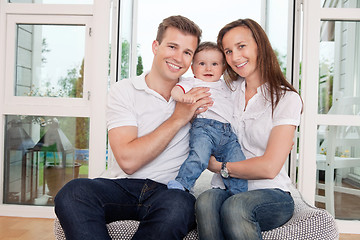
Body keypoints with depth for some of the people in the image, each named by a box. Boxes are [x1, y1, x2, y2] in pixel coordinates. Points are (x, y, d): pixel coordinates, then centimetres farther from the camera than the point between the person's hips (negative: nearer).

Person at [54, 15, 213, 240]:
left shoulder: (195, 93, 9)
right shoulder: (123, 90, 2)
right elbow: (128, 161, -11)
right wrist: (177, 119, -11)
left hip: (172, 190, 1)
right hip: (125, 186, 0)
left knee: (177, 206, -35)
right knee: (74, 192, -30)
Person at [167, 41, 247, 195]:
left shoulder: (225, 85, 32)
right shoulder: (193, 82, 15)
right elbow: (175, 91, -1)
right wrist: (184, 96, -24)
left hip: (227, 132, 6)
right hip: (204, 127, -5)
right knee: (199, 157, -31)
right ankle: (182, 183, -19)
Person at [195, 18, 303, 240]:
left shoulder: (287, 98, -4)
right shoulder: (229, 89, 10)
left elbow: (269, 167, -12)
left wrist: (219, 166, -4)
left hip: (271, 193, -3)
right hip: (229, 190, 3)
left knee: (235, 206, -35)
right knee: (206, 201, -31)